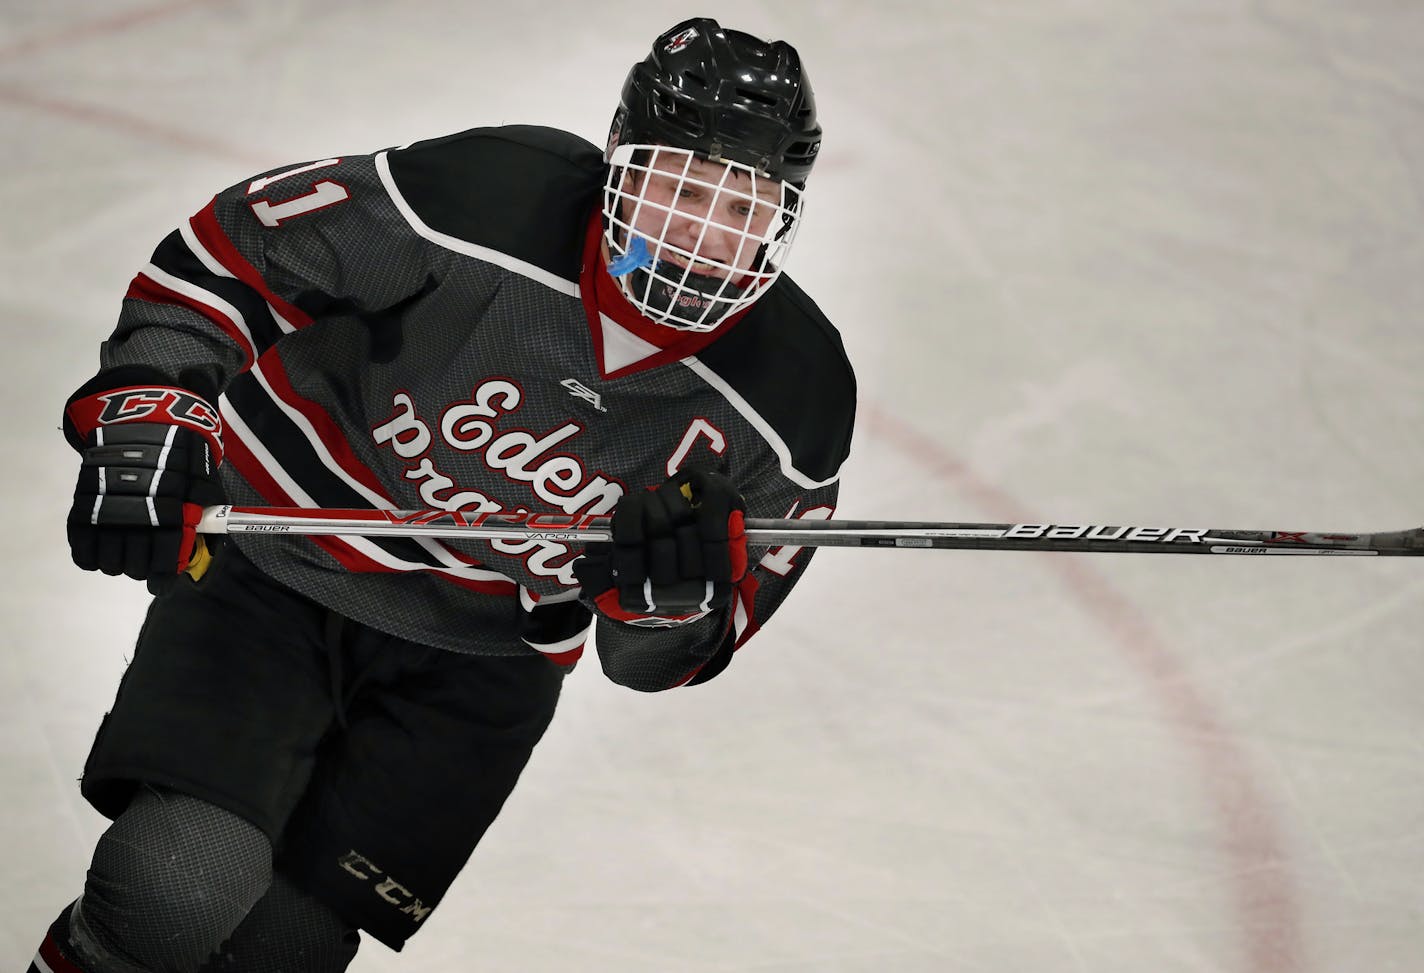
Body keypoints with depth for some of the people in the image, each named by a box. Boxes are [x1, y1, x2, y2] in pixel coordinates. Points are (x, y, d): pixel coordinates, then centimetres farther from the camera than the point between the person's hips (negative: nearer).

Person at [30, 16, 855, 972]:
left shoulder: (795, 399, -14)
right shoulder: (488, 199, -25)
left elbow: (655, 657, -3)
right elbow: (232, 246, -13)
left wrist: (680, 589, -26)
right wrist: (145, 408, -26)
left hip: (480, 669, 3)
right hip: (275, 567, -3)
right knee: (174, 888, -20)